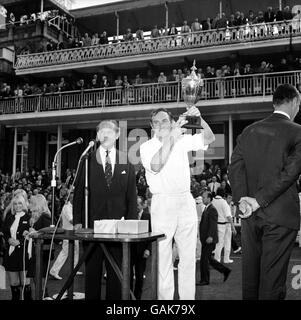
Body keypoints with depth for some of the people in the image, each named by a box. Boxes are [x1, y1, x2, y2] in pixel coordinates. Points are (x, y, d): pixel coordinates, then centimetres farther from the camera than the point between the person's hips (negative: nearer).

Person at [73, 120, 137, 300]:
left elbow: (132, 195, 7)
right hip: (92, 223, 0)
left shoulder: (126, 162, 8)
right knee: (92, 269, 7)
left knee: (116, 270, 6)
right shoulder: (88, 160, 5)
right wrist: (77, 220, -4)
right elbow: (78, 192, 3)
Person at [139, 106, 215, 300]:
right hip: (163, 203, -3)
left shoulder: (182, 141, 9)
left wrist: (199, 120, -15)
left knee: (189, 257, 6)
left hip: (186, 203, 3)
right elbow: (155, 166, -19)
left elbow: (209, 139, 2)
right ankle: (165, 297, 9)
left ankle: (188, 297, 15)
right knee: (163, 257, 0)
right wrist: (171, 137, -24)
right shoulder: (147, 147, 0)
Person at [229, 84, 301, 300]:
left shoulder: (249, 131, 7)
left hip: (250, 215, 5)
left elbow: (236, 165, -1)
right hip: (281, 216, -4)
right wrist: (260, 200, -14)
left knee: (250, 272, 15)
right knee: (272, 276, 4)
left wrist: (242, 198, -9)